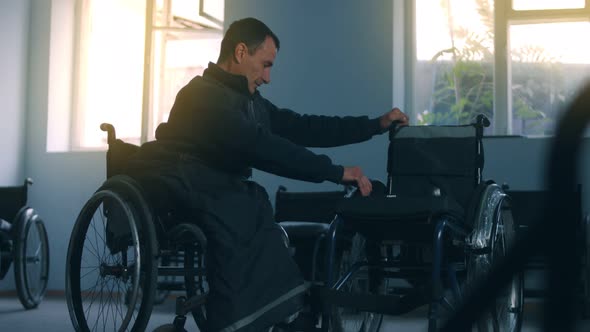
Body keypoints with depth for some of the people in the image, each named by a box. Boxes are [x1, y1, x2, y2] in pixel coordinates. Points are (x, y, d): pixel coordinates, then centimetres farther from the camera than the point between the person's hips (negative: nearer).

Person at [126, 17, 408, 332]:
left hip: (223, 193, 9)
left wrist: (375, 125, 9)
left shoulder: (249, 100, 13)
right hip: (184, 189, -9)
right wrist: (335, 171, -27)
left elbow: (302, 128, 13)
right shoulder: (204, 95, -16)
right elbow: (259, 146, -26)